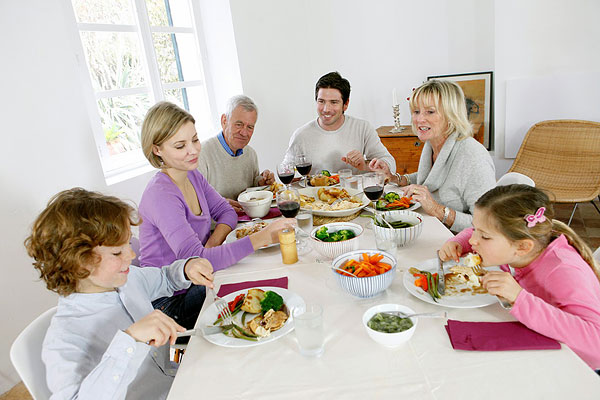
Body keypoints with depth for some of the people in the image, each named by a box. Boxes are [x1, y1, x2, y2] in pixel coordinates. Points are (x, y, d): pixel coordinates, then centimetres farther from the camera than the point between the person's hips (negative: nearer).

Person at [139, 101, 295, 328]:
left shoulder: (192, 175, 2)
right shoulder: (160, 195, -26)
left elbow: (226, 212, 10)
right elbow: (195, 259, -36)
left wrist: (213, 243, -13)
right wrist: (261, 238, -41)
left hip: (192, 282, 7)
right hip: (170, 302, -7)